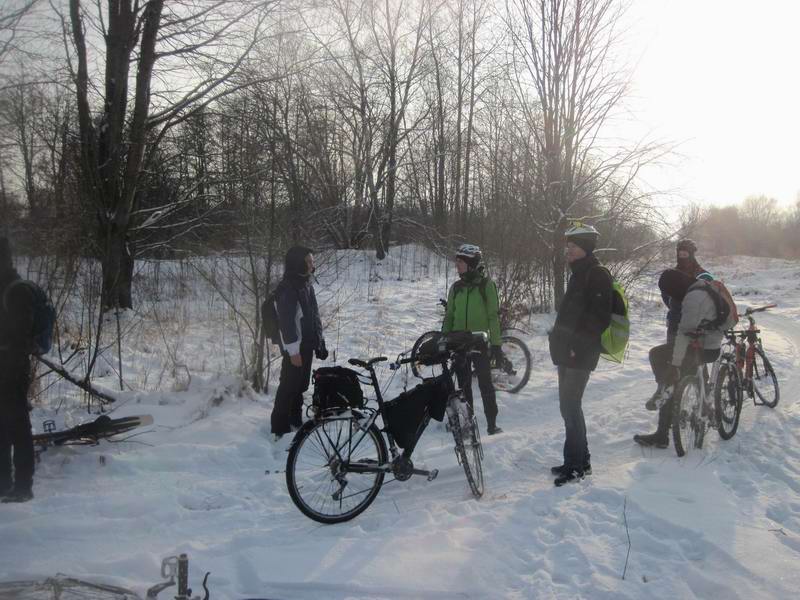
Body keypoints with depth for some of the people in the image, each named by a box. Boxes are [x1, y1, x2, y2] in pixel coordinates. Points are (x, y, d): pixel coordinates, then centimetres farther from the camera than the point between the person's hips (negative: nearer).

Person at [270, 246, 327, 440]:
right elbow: (287, 322, -22)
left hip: (307, 344, 9)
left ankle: (295, 420, 33)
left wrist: (319, 341, 17)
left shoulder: (306, 284, 10)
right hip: (295, 348, -9)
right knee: (289, 386, -2)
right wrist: (293, 351, -22)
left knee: (301, 384, 18)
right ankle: (280, 429, 6)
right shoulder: (287, 289, -20)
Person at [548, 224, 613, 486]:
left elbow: (599, 317, -20)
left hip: (581, 354, -10)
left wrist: (579, 345, -21)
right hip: (567, 352, 10)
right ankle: (579, 458, 22)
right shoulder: (579, 274, 18)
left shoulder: (598, 275, -12)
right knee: (569, 405, 13)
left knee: (570, 406, -8)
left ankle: (577, 463, 0)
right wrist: (560, 338, 17)